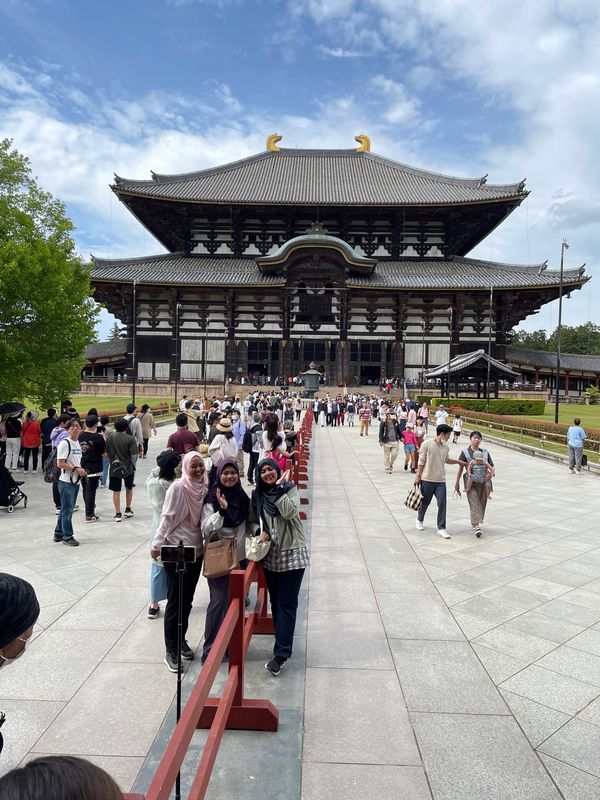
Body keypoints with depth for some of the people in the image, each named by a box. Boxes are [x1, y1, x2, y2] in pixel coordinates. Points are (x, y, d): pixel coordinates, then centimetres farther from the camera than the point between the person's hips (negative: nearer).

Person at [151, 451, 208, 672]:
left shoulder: (204, 488, 1)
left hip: (196, 550, 6)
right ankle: (170, 651, 14)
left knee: (187, 600, 17)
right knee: (175, 602, 2)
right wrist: (157, 544, -16)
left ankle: (181, 640, 34)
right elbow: (167, 517, -15)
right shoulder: (178, 487, -15)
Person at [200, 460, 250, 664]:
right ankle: (210, 649, 8)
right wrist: (221, 510, -27)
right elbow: (206, 529, -17)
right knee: (219, 601, -6)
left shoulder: (243, 498, 4)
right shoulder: (211, 499, -10)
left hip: (239, 556, 5)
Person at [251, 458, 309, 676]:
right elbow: (254, 521, 11)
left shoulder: (290, 489, -7)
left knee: (287, 604, -4)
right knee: (275, 601, 15)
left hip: (292, 554, -4)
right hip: (270, 555, 5)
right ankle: (283, 643, 32)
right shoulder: (257, 496, 3)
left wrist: (278, 488, -21)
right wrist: (261, 532, -8)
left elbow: (290, 512, -24)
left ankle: (281, 654, 0)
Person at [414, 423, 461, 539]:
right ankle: (419, 520, 36)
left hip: (441, 481, 4)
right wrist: (418, 475, -8)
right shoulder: (427, 444, -11)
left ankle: (441, 528, 5)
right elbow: (421, 461, -8)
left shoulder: (446, 446, 6)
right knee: (425, 502, 11)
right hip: (427, 479, -4)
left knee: (442, 504, -2)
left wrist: (458, 461, 14)